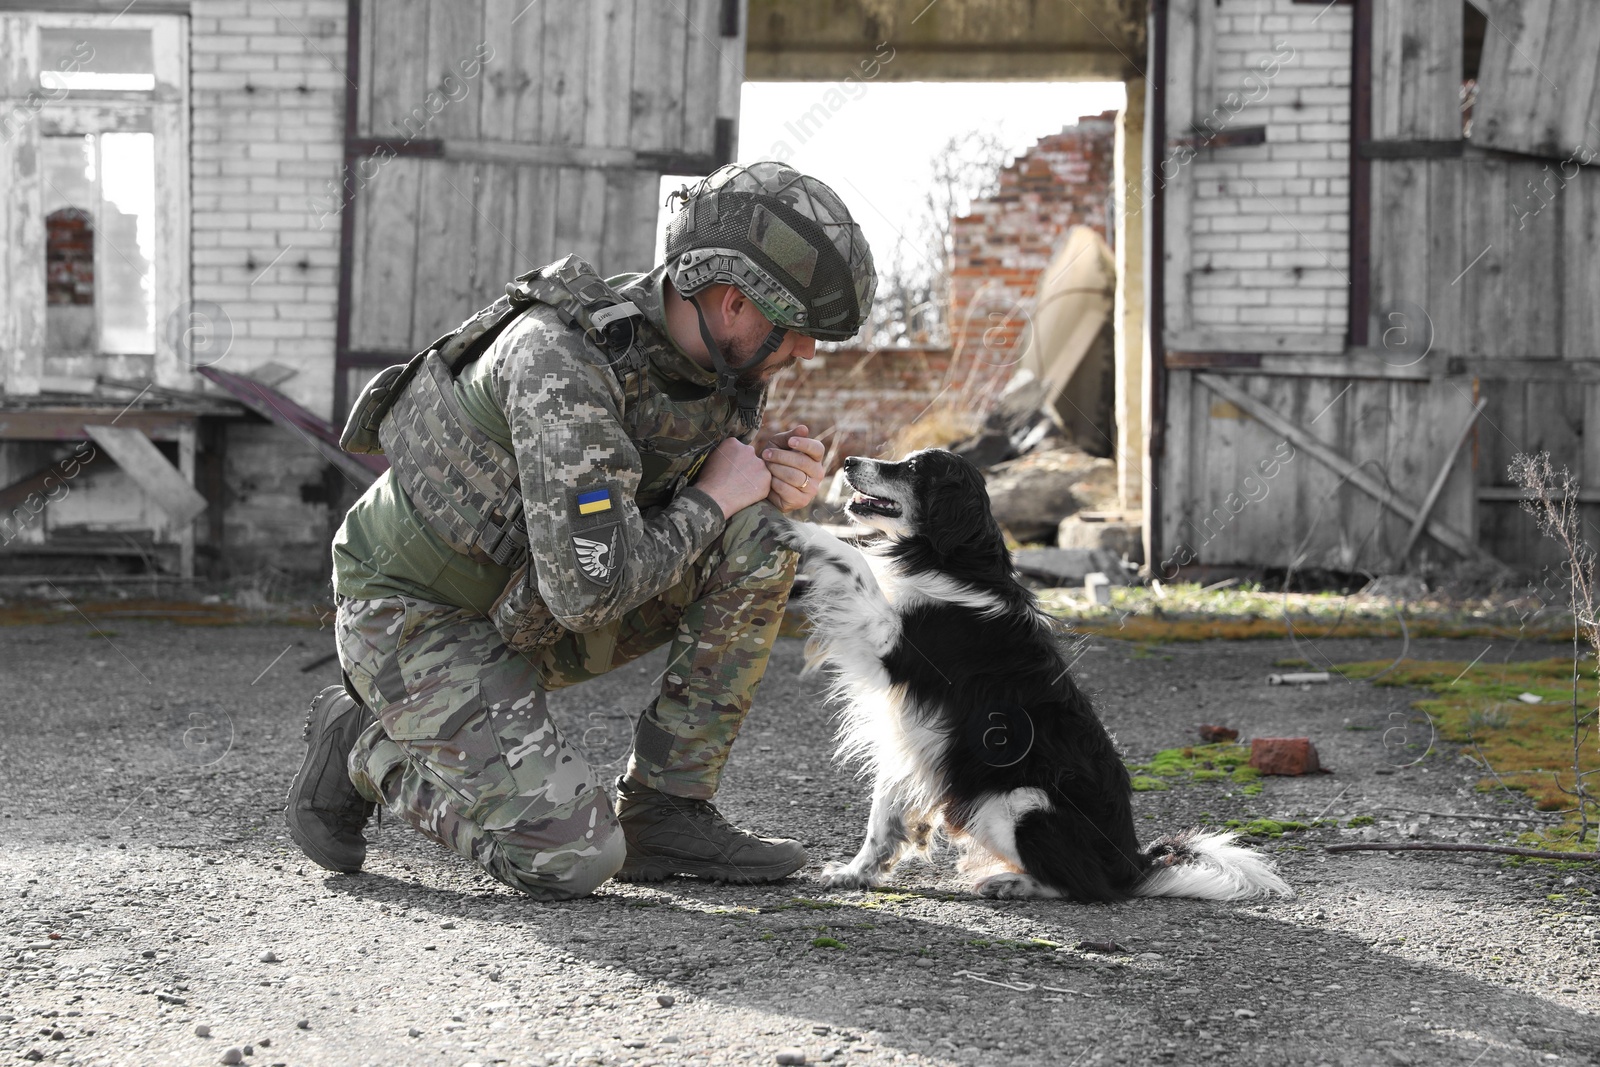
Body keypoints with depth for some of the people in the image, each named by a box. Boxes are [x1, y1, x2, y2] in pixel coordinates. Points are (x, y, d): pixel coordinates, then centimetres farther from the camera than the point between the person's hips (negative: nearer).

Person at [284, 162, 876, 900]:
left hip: (528, 610, 8)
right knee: (571, 860, -23)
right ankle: (367, 747, 2)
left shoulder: (724, 364, -6)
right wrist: (712, 501, -20)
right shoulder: (560, 361, -32)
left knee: (761, 542, -10)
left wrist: (781, 485, -14)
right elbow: (590, 589, -36)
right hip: (418, 618, -8)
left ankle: (664, 815, -3)